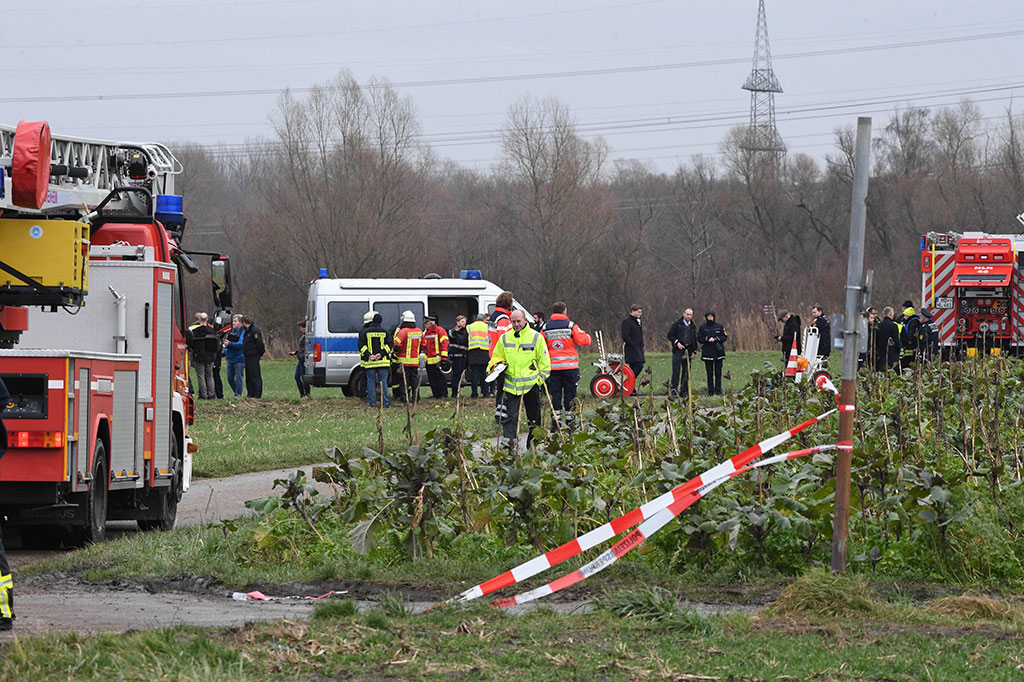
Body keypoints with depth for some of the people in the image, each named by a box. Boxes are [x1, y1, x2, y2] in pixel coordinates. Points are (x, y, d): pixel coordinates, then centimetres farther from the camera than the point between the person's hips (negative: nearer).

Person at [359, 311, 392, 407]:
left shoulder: (364, 332, 0)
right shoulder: (384, 332, 4)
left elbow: (361, 346, -6)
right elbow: (388, 345, -1)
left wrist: (369, 356, -10)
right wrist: (381, 354, -7)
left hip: (369, 362, -1)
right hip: (383, 361, 1)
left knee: (371, 382, 6)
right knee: (383, 381, 4)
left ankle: (372, 402, 5)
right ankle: (385, 402, 1)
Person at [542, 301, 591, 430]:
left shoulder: (546, 328, 4)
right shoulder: (571, 326, -5)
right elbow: (583, 340, -10)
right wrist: (587, 336, 12)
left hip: (553, 366, 2)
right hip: (570, 366, -2)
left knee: (555, 394, 5)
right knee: (570, 394, 5)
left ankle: (555, 421, 2)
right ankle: (569, 421, 5)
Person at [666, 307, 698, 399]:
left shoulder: (693, 326, 14)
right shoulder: (677, 324, 0)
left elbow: (694, 339, 20)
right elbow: (670, 335, 0)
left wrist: (694, 351, 12)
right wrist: (677, 343, -13)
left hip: (688, 351, 5)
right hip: (678, 350, -5)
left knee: (686, 372, 6)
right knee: (676, 371, -10)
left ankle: (684, 390, 11)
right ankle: (674, 390, -11)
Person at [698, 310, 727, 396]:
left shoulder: (719, 327, 6)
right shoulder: (702, 327, 6)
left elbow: (725, 337, 3)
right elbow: (699, 339, 2)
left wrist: (715, 339, -12)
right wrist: (707, 339, -15)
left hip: (718, 353, 0)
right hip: (707, 352, 0)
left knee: (718, 373, -1)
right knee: (709, 373, 1)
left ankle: (718, 390, 3)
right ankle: (710, 391, 4)